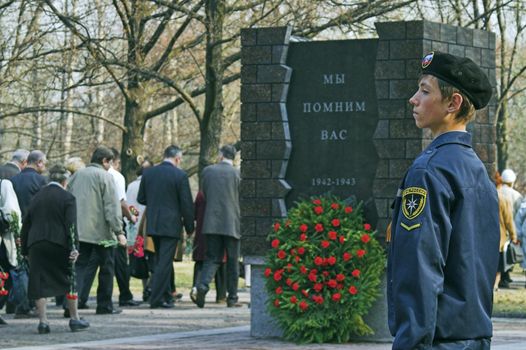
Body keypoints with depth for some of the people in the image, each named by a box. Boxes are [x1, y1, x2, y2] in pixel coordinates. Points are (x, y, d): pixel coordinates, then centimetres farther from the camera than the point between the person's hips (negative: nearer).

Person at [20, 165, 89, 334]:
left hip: (36, 246, 3)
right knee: (70, 281, 10)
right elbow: (71, 225, -12)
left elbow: (26, 224, 13)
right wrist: (74, 248, -12)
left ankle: (43, 321, -1)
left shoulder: (37, 196, 11)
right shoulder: (67, 197, -3)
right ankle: (74, 319, 13)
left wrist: (25, 249, 18)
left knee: (39, 283, 4)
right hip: (59, 244, -3)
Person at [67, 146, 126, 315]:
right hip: (101, 231, -5)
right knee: (107, 267, 9)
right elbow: (112, 206, -13)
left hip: (78, 230, 5)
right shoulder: (105, 176, -8)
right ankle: (104, 305, 14)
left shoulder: (77, 175, 11)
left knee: (80, 267, 4)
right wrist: (118, 231, -13)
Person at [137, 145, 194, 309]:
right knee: (164, 263, -2)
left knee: (161, 261, 18)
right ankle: (156, 299, -5)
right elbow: (186, 204, -9)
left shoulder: (148, 172, 3)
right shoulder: (180, 175, -11)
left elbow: (141, 198, 8)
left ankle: (166, 296, 24)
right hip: (170, 224, -5)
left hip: (153, 224, 5)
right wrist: (189, 227, 2)